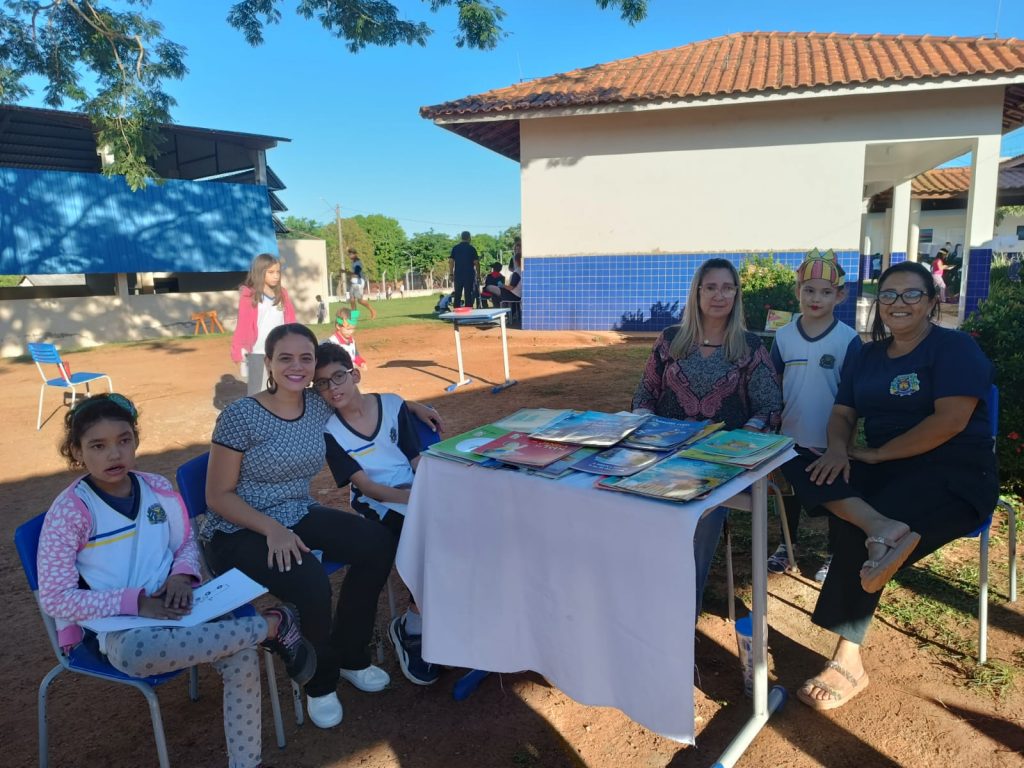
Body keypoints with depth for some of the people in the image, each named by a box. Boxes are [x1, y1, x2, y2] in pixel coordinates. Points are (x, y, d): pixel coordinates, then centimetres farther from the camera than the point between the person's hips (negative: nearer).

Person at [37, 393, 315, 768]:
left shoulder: (158, 488, 1)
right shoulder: (70, 511, -11)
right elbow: (55, 597, -11)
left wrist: (182, 575, -8)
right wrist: (135, 603, -20)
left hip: (172, 609, 4)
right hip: (116, 626, -3)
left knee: (242, 657, -23)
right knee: (136, 654, -40)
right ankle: (272, 625, -24)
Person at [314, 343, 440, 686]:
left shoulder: (393, 405, 3)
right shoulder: (330, 433, -3)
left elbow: (418, 459, 4)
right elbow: (366, 486, -8)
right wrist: (415, 498, -22)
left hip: (417, 493, 4)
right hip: (378, 507, -3)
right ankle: (410, 631, -5)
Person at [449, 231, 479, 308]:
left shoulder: (455, 248, 5)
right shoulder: (471, 248, -3)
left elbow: (451, 261, 1)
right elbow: (476, 263, -6)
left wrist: (451, 273, 4)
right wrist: (478, 275, -1)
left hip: (458, 274, 3)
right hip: (469, 274, -3)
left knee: (457, 294, 8)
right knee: (468, 294, 0)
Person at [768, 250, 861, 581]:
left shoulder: (848, 339, -11)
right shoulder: (784, 335, -3)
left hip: (832, 439, -3)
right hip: (792, 434, 3)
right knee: (790, 491, 18)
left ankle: (835, 555, 30)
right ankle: (787, 546, 36)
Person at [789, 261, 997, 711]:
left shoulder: (955, 349, -4)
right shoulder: (865, 356, 15)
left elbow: (951, 420, -17)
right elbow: (842, 414, 11)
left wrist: (877, 454, -16)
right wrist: (838, 450, -12)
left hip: (955, 474, -6)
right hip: (887, 470, 7)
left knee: (853, 530, -28)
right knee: (808, 474, -21)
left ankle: (848, 660, -18)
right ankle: (882, 527, -44)